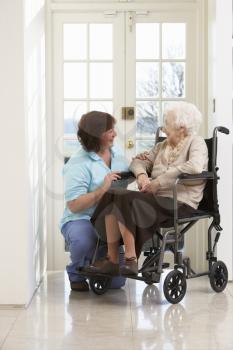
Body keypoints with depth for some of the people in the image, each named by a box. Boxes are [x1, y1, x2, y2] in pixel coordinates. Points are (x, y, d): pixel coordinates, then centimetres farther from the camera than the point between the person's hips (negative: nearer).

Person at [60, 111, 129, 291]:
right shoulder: (78, 164, -13)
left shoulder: (116, 152, 8)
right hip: (81, 220, -5)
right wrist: (102, 189, -28)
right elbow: (74, 206, -20)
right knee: (83, 241, -40)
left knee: (116, 282, -5)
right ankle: (76, 274, -6)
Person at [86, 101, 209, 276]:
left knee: (127, 201, -28)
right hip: (156, 198, 7)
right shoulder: (162, 146, 22)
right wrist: (141, 174, -4)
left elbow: (195, 166, -20)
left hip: (180, 203, -7)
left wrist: (159, 182, -19)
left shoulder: (196, 142, 1)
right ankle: (112, 259, -21)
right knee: (112, 196, -18)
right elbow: (139, 161, 21)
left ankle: (131, 259, -24)